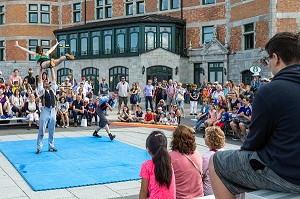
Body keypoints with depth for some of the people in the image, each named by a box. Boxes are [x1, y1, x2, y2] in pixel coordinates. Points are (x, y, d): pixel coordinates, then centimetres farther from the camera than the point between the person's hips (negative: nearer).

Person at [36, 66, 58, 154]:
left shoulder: (53, 90, 17)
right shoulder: (42, 91, 7)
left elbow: (54, 79, 15)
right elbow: (39, 81, 2)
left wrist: (52, 69, 16)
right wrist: (41, 70, 5)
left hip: (53, 111, 4)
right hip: (45, 111, -4)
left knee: (51, 131, 10)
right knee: (41, 131, -2)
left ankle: (51, 147, 18)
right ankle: (39, 148, 2)